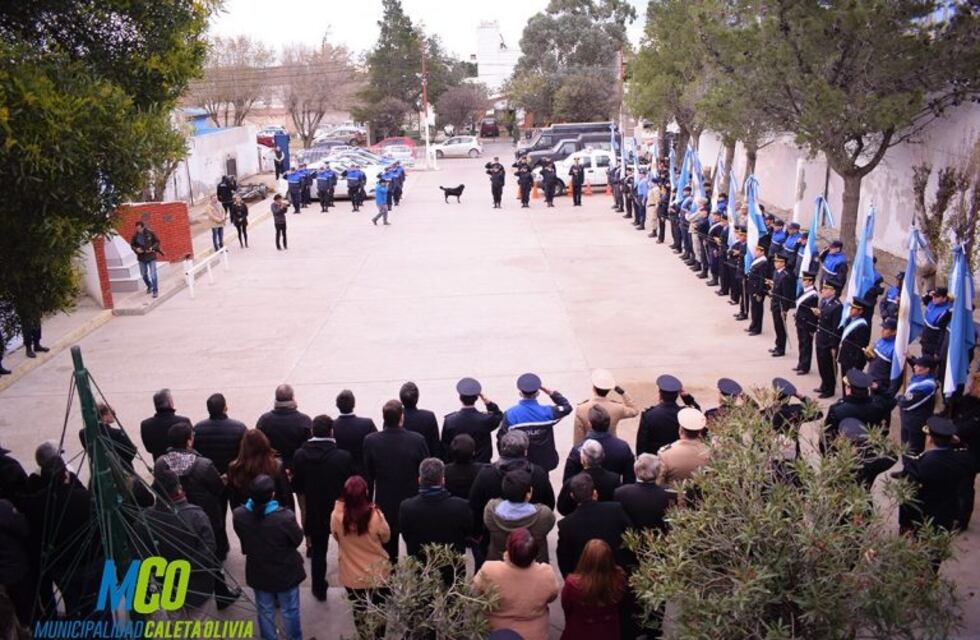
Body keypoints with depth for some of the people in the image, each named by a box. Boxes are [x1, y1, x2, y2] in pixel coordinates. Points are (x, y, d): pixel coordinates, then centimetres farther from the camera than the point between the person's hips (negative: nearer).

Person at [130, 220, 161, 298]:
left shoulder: (150, 233, -11)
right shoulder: (135, 236, -7)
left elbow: (157, 241, -2)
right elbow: (132, 245, 6)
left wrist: (152, 248, -17)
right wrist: (136, 249, -14)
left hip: (151, 256, -3)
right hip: (141, 257, 3)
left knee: (153, 274, -7)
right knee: (144, 274, 15)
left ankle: (155, 290, 4)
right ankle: (149, 286, 40)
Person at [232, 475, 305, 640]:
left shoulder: (238, 515, -25)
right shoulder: (285, 517, -36)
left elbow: (244, 539, -4)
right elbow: (298, 539, -16)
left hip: (258, 572, 3)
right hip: (286, 572, -3)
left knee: (265, 611, 27)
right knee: (290, 611, 22)